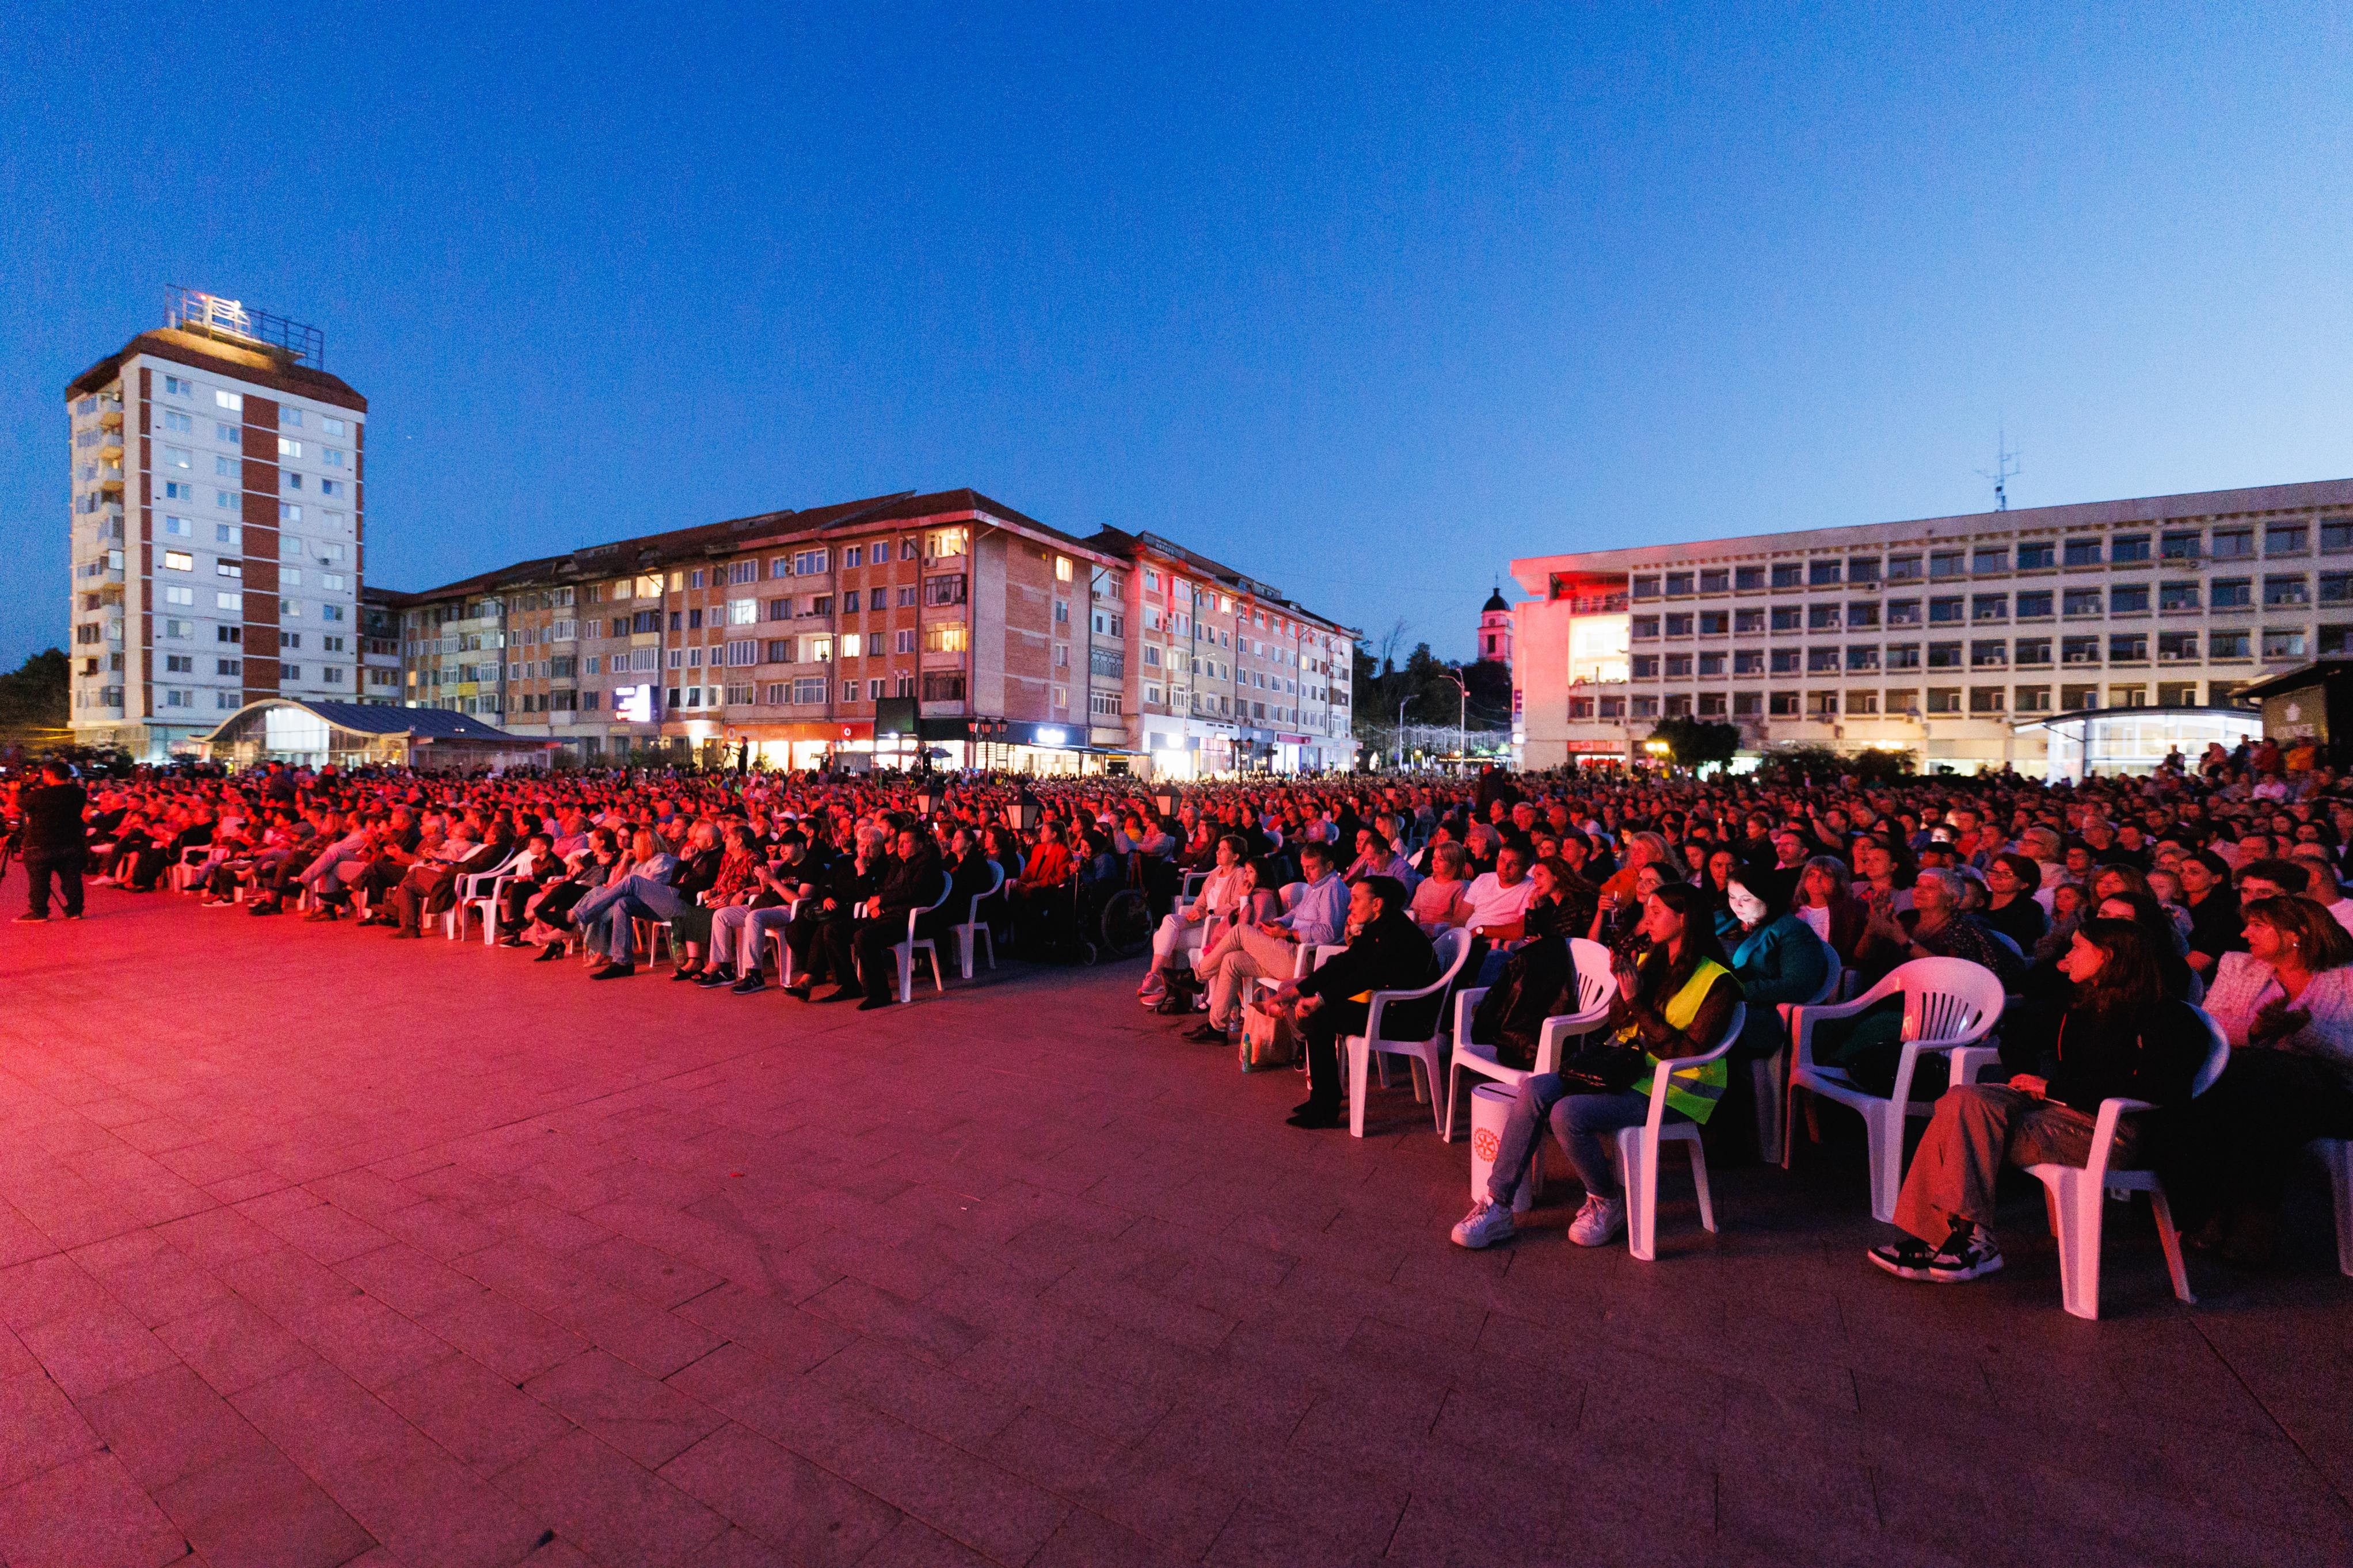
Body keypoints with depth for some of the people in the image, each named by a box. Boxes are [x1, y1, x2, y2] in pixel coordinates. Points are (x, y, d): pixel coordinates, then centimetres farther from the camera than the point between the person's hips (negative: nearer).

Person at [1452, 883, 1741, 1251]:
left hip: (1673, 1089, -7)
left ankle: (1608, 1204, 0)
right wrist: (1623, 984, -5)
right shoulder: (1649, 961, 13)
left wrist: (1637, 1003, -18)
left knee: (1568, 1113, -28)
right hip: (1626, 1068, 7)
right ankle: (1496, 1207, -17)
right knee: (1536, 1089, -19)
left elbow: (1689, 1052, -16)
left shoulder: (1718, 982, -7)